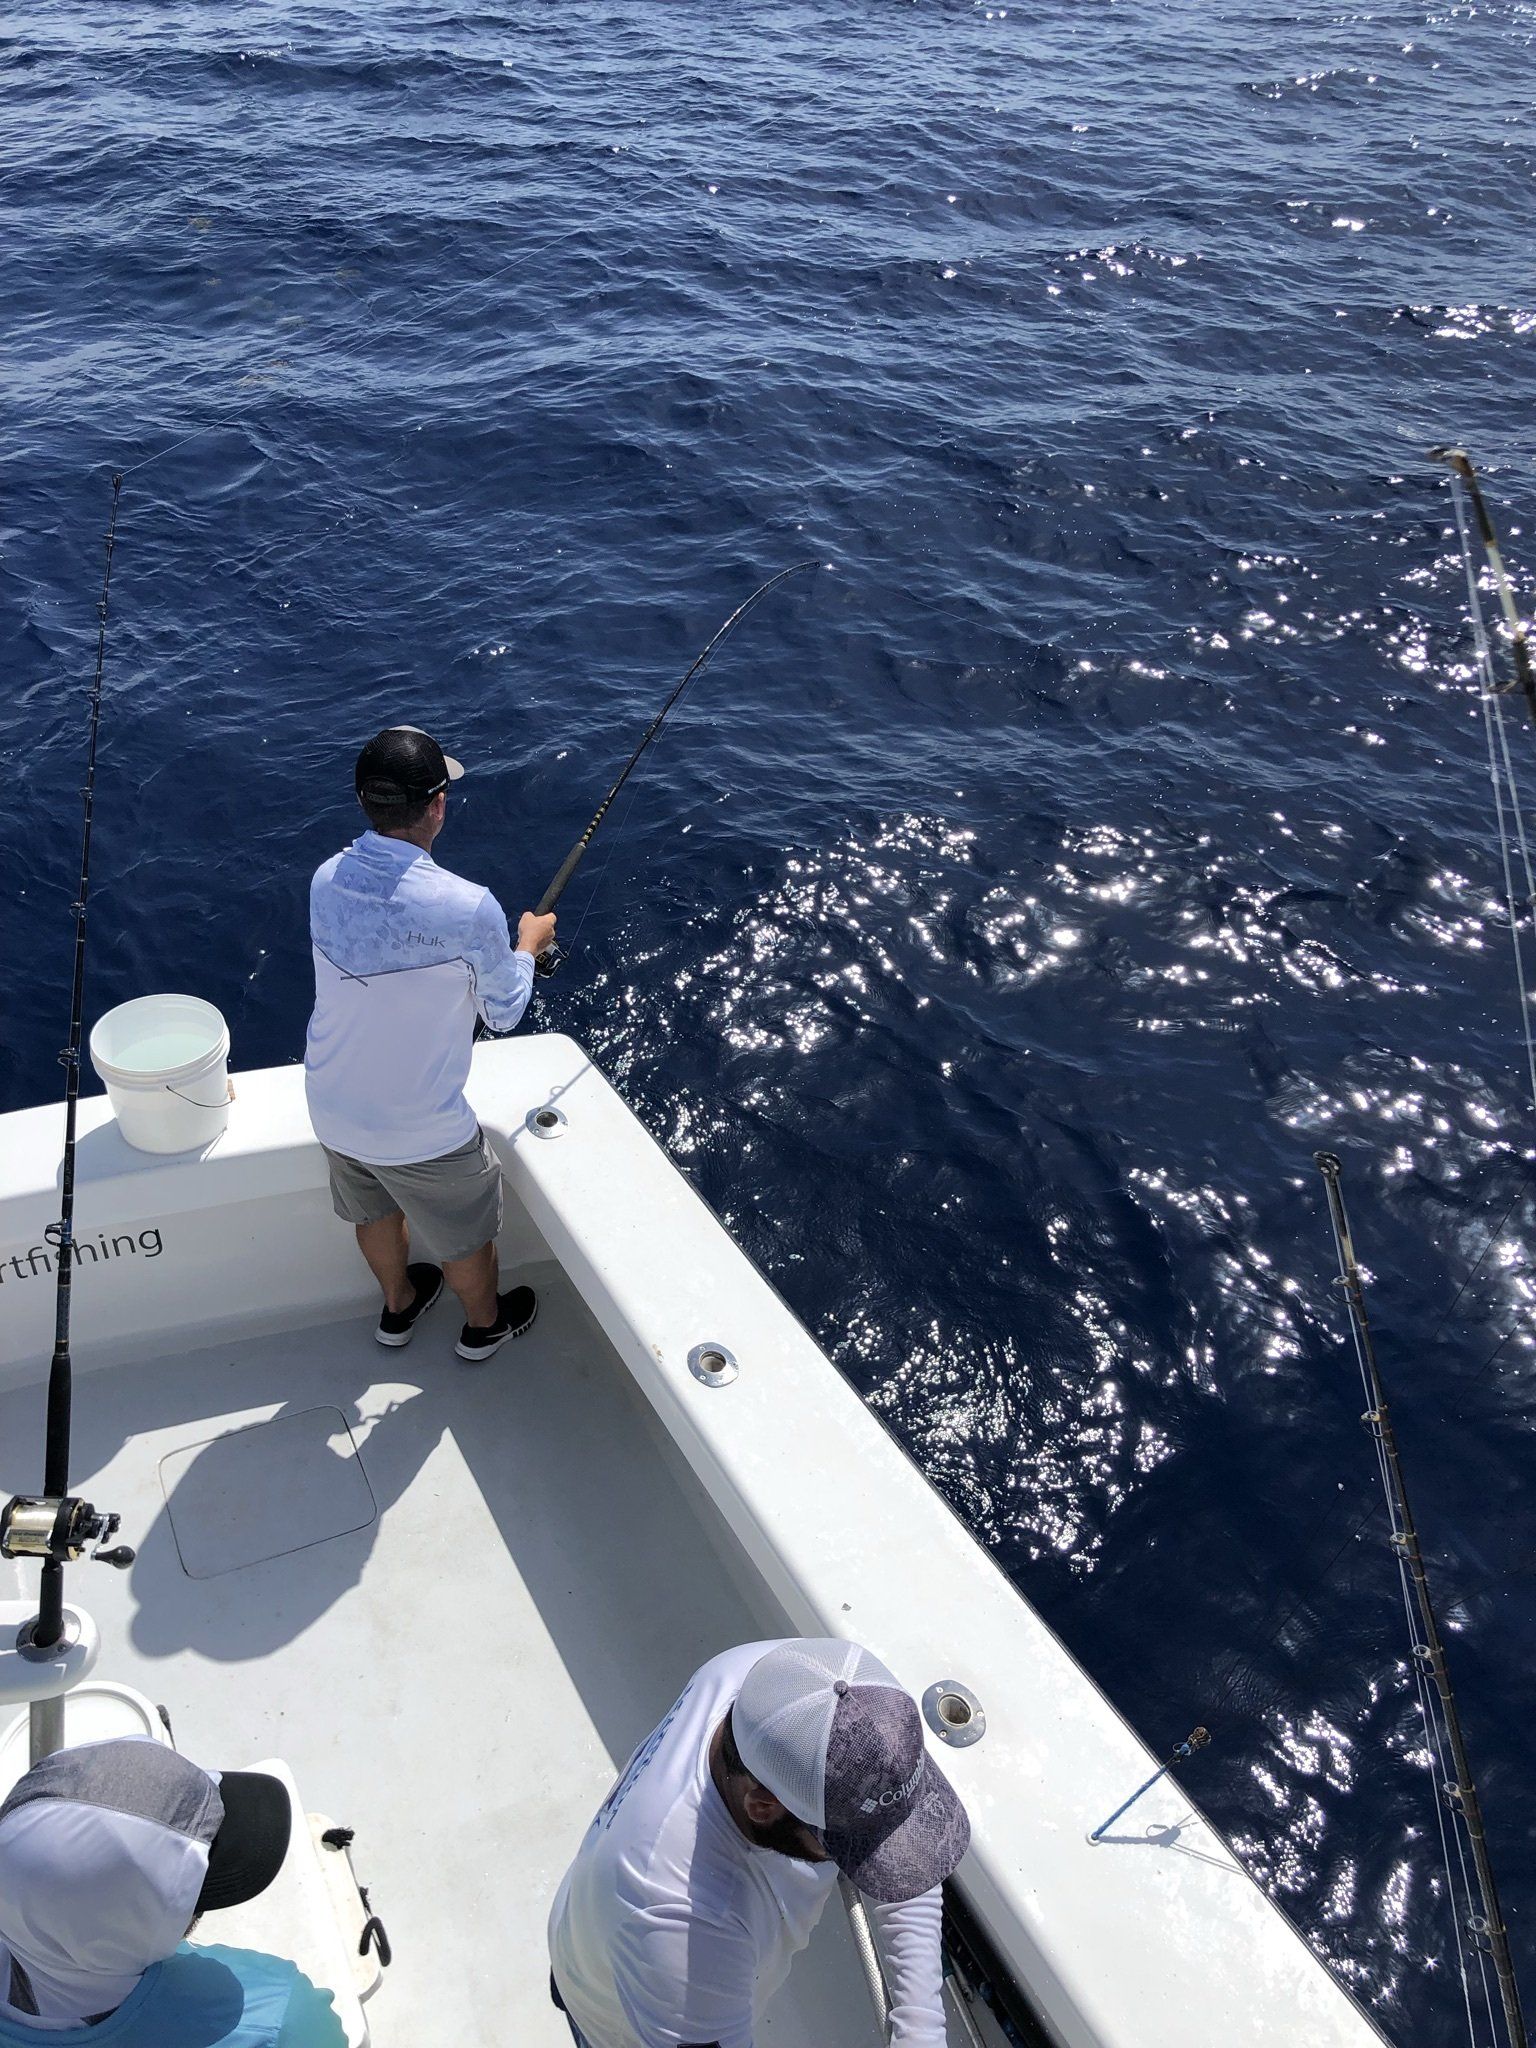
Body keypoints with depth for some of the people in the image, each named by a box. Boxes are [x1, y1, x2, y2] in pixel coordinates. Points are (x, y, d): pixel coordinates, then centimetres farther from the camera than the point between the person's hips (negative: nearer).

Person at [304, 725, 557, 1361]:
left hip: (333, 1112, 6)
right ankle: (485, 1324, 50)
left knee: (377, 1213, 32)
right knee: (467, 1233, 24)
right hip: (422, 1134, -5)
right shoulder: (468, 908, -30)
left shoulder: (327, 880, -13)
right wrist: (528, 944, 7)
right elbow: (503, 1013, -12)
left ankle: (398, 1305, 58)